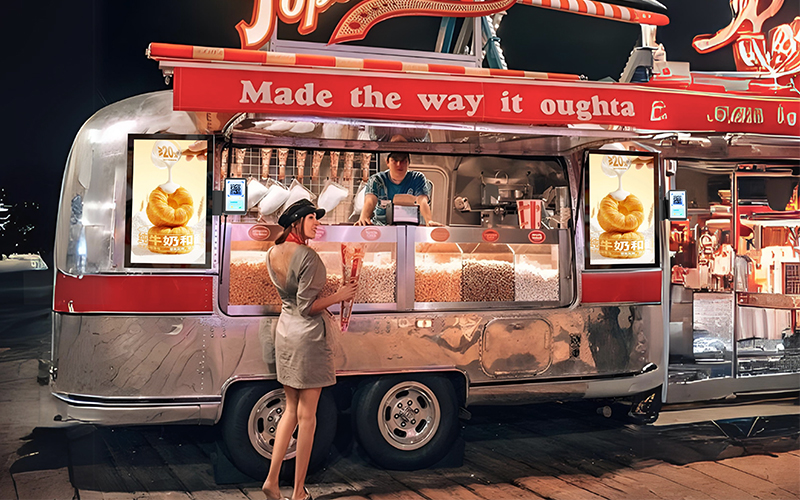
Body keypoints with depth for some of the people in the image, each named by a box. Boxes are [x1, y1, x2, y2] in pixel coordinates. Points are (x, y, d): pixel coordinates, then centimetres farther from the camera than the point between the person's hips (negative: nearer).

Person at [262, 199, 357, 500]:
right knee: (307, 416, 2)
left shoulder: (273, 254, 6)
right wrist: (339, 296, -9)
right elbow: (307, 307, -19)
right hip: (308, 335, -8)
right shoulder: (307, 257, -19)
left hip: (284, 332, 8)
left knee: (291, 410, 18)